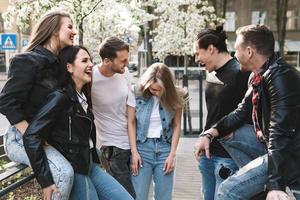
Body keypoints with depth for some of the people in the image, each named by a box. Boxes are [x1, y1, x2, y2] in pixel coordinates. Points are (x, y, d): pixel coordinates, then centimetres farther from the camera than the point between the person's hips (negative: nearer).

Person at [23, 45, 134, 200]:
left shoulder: (83, 96, 10)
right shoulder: (60, 97, -17)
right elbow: (31, 136, -23)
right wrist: (46, 179, -23)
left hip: (90, 166, 8)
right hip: (73, 172, -8)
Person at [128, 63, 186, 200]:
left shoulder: (174, 98, -3)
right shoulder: (138, 94, -8)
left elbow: (176, 126, 2)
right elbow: (131, 123, -1)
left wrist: (172, 154, -2)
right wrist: (134, 152, -5)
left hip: (165, 148, 2)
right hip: (142, 147, -1)